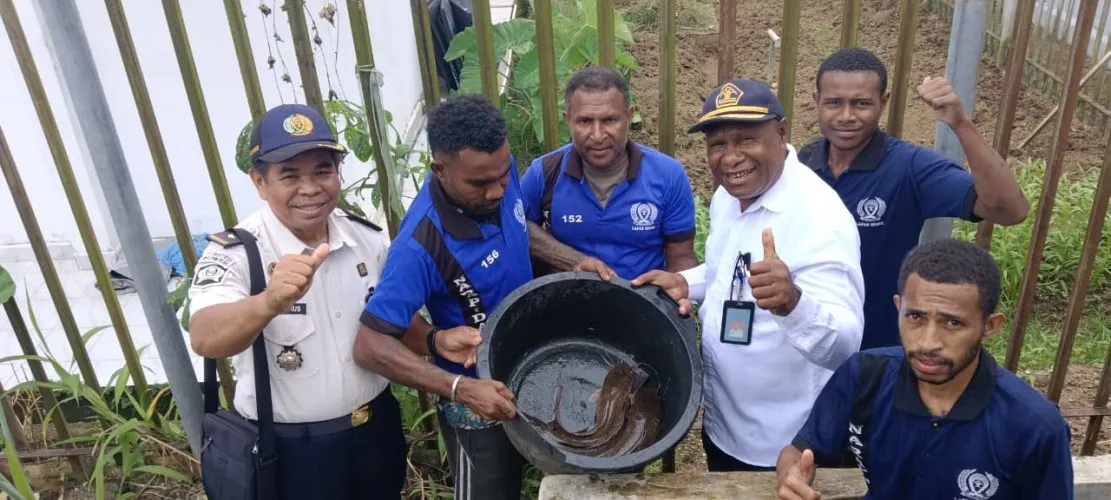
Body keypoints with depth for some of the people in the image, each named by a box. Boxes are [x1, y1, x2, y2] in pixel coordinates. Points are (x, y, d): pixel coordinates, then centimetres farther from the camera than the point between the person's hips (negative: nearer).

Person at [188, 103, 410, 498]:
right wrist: (270, 302, -54)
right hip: (288, 448, -4)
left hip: (376, 427, 4)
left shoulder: (368, 237, -5)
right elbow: (205, 340, -35)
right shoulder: (233, 253, -18)